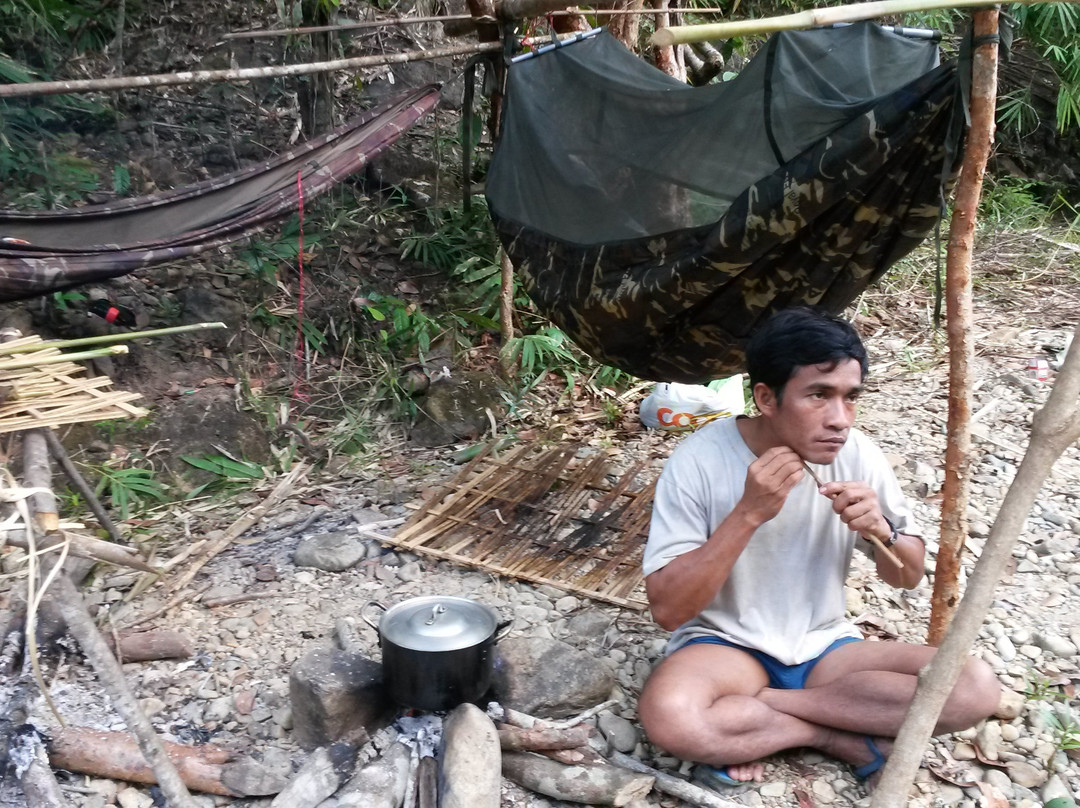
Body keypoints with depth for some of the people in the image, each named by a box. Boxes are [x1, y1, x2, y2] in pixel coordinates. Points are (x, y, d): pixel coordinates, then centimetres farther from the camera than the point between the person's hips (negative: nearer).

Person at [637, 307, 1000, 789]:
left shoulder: (856, 454, -8)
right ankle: (842, 735, -12)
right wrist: (749, 513, -31)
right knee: (668, 715, -36)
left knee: (975, 687, -19)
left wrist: (879, 529, -20)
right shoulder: (700, 460, -20)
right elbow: (667, 609, -21)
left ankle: (750, 710, -14)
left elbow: (908, 576, 4)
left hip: (823, 649, 4)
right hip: (726, 646, -3)